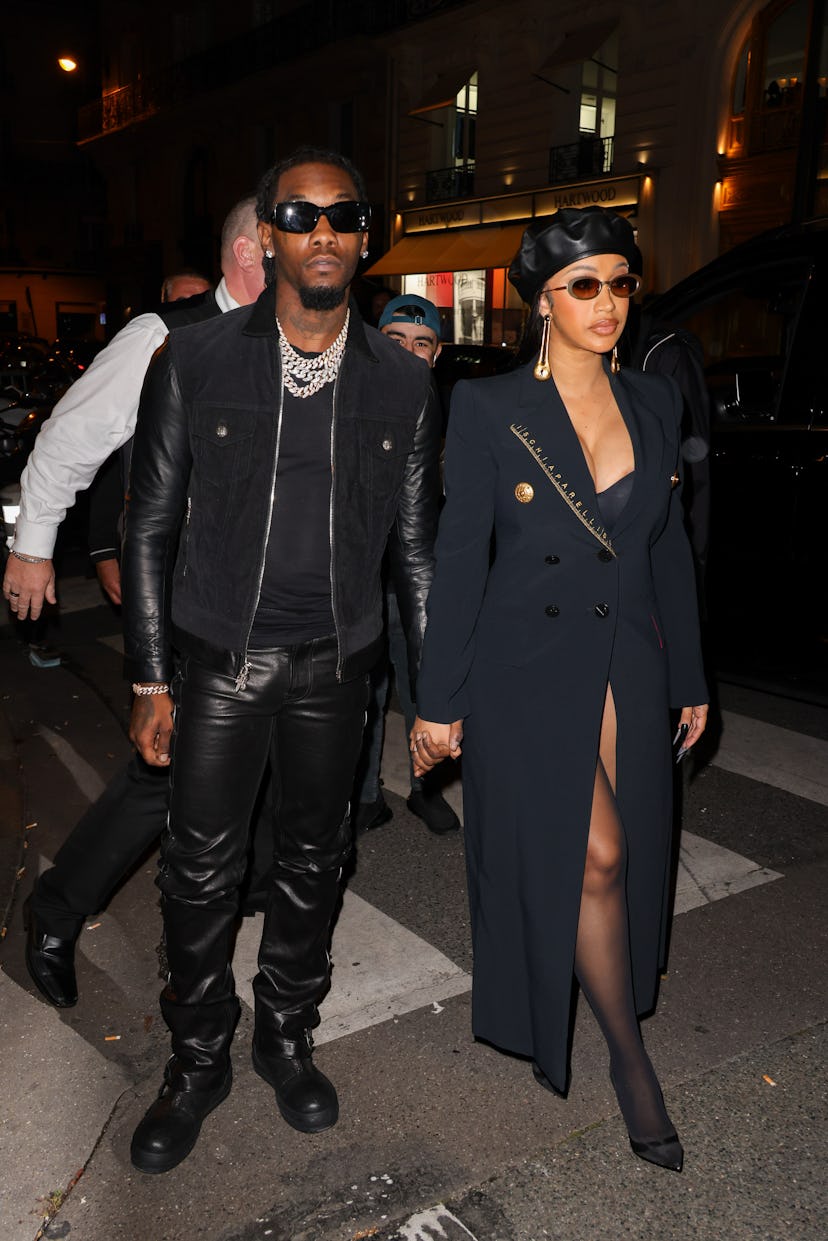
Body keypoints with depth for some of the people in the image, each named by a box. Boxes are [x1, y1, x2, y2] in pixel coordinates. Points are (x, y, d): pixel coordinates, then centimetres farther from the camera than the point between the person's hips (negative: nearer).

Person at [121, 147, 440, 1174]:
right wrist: (150, 681, -3)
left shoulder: (401, 382, 1)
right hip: (220, 661, -1)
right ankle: (198, 1060, 32)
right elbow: (151, 527, -1)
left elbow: (414, 543, 6)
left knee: (313, 864, 15)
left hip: (335, 666, 2)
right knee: (201, 871, 7)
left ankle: (287, 1038, 39)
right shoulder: (195, 361, -4)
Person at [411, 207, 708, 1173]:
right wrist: (438, 699, -6)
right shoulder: (487, 408, -8)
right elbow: (459, 558, -7)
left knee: (622, 858, 12)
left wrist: (688, 679, 12)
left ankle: (559, 1010, 41)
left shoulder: (653, 403, 6)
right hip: (530, 666, -4)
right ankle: (629, 1058, 20)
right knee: (592, 855, -5)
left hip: (628, 667, 5)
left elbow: (670, 549, 10)